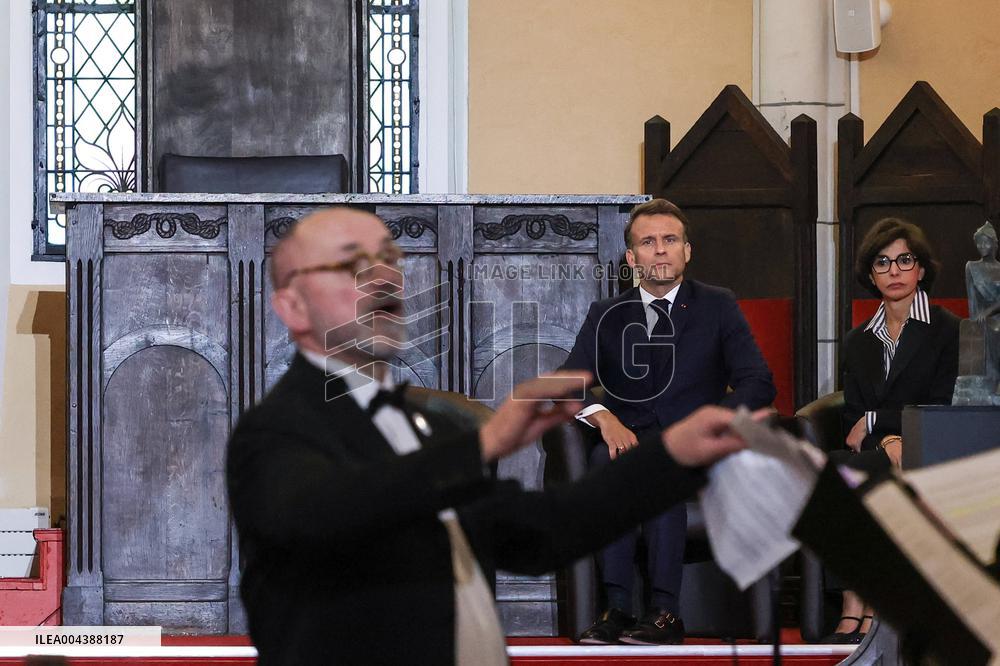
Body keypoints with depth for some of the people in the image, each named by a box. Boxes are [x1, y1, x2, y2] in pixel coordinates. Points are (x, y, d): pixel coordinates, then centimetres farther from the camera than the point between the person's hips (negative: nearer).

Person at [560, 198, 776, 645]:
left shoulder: (718, 307, 11)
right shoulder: (607, 316, 15)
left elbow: (758, 385, 3)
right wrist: (604, 417, -18)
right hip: (631, 439, 1)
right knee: (606, 460, -34)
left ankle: (664, 612, -37)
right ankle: (617, 608, -38)